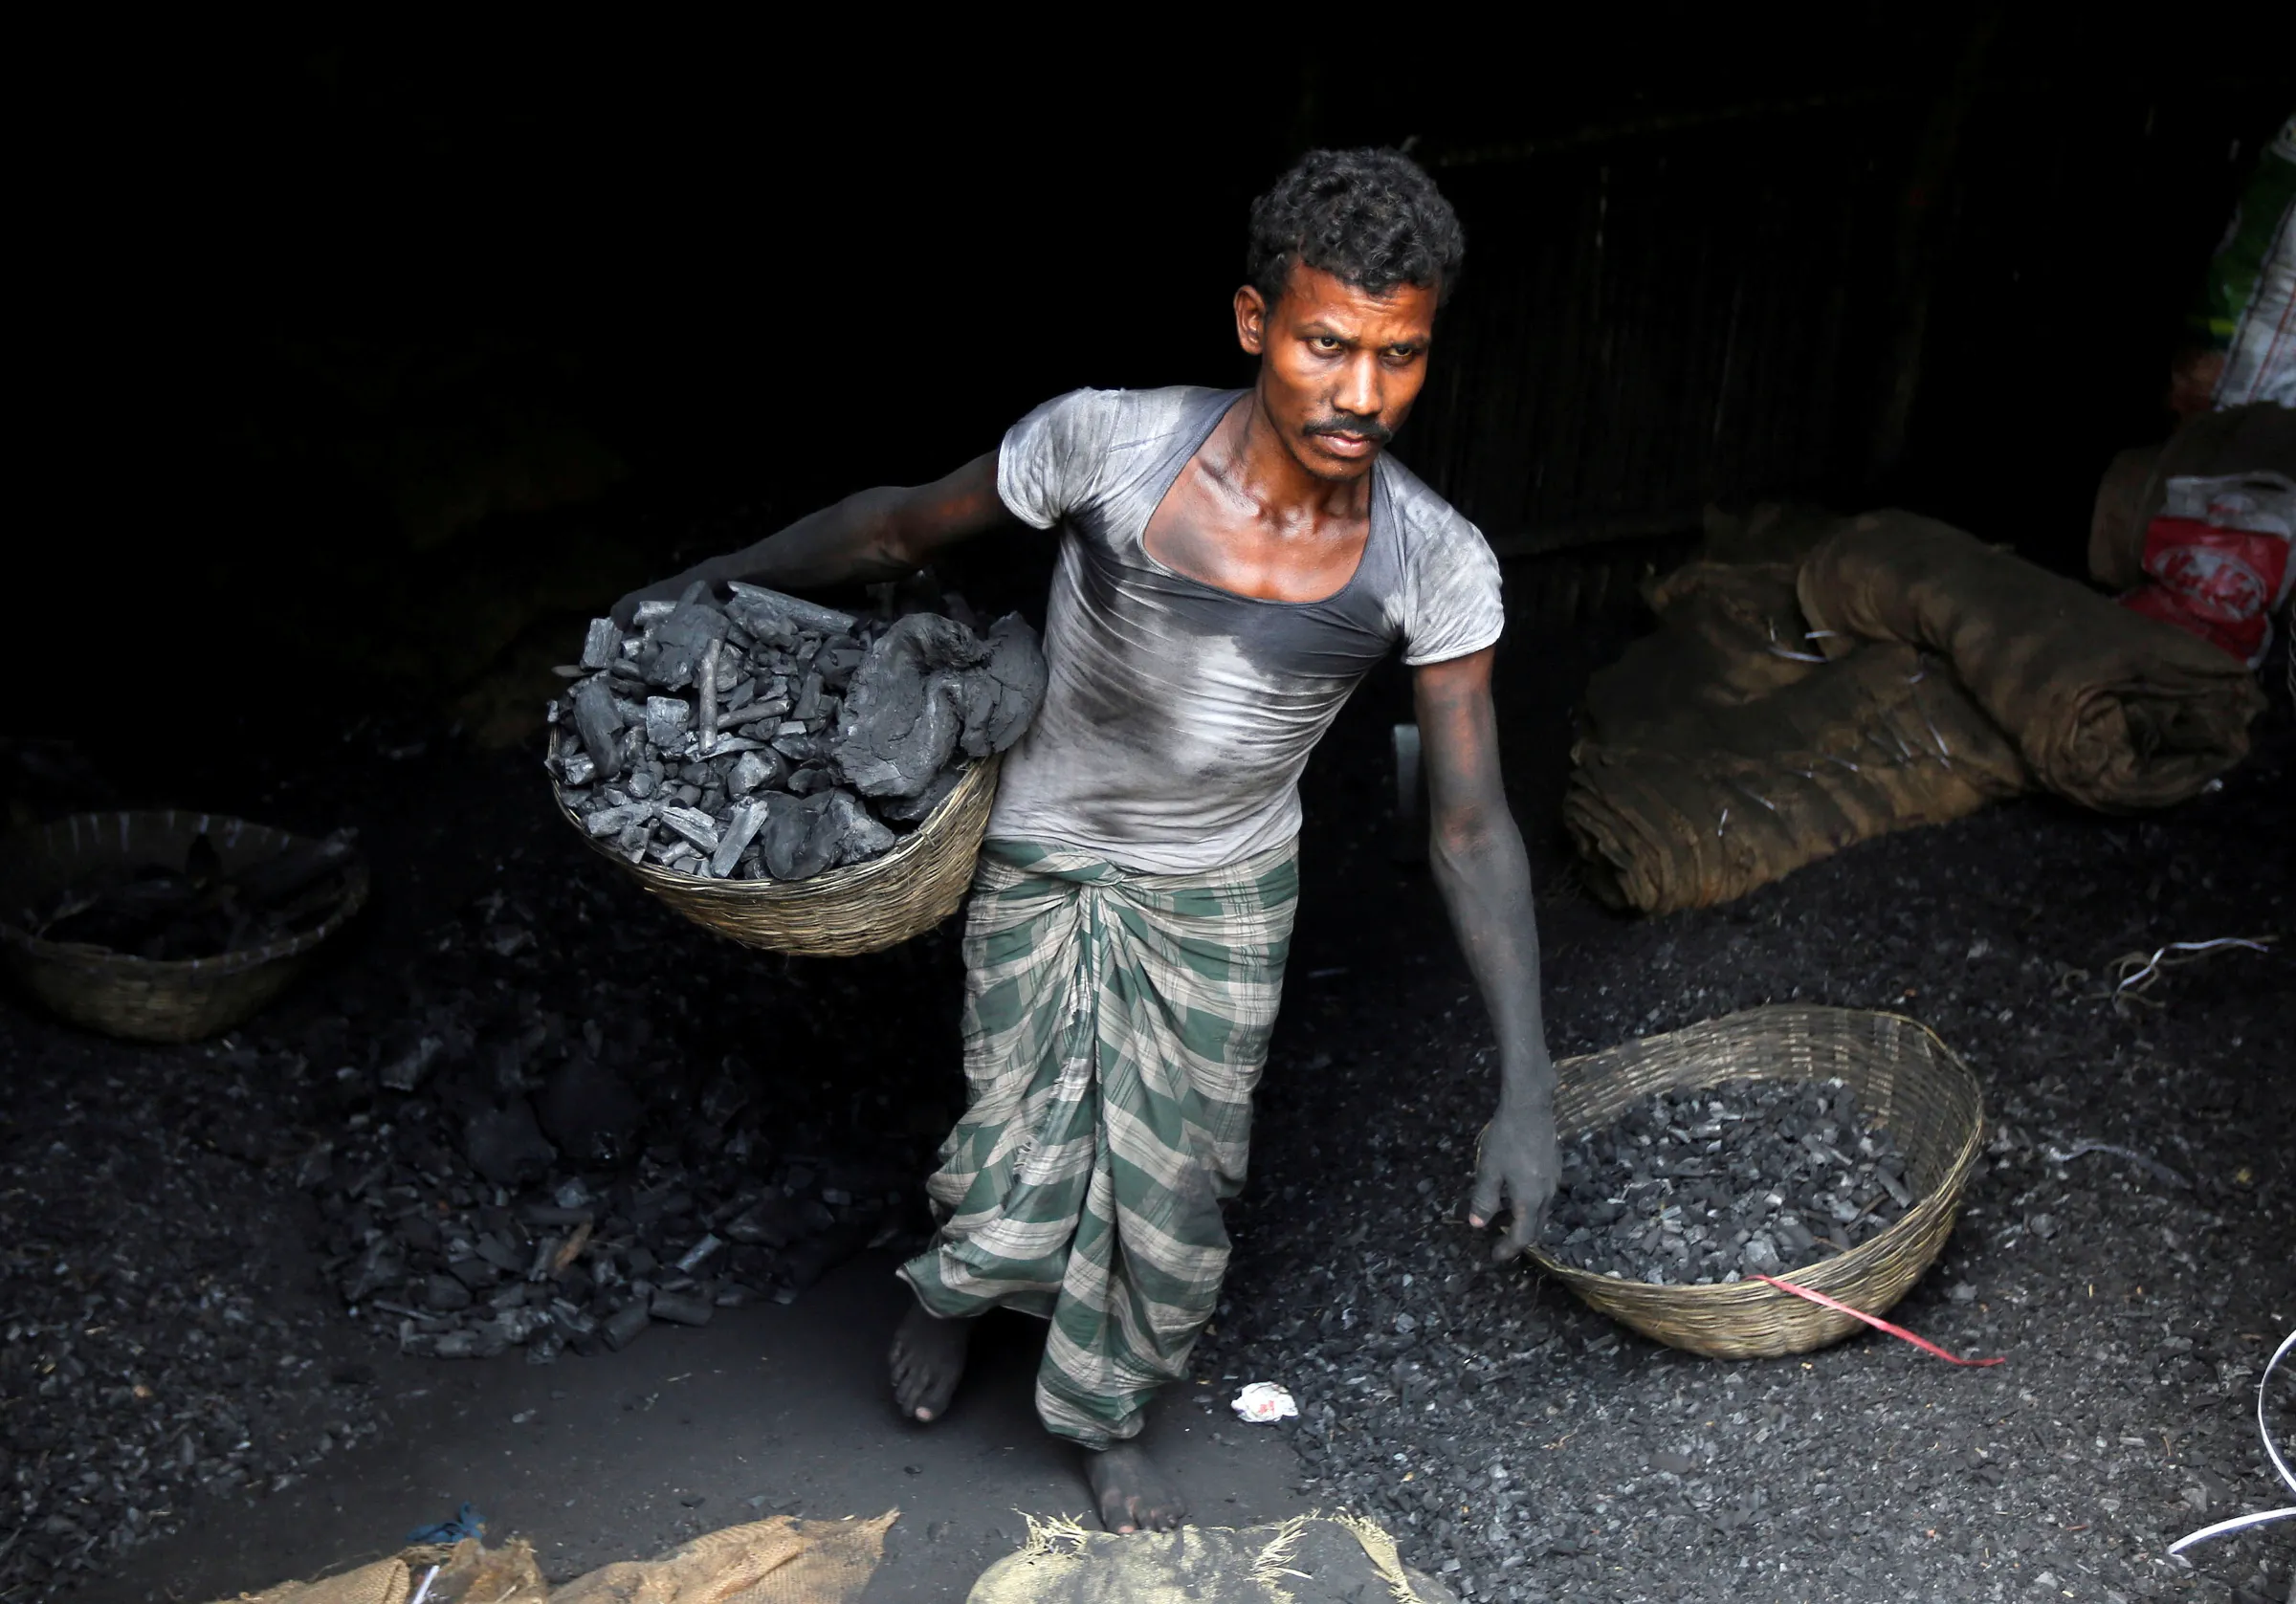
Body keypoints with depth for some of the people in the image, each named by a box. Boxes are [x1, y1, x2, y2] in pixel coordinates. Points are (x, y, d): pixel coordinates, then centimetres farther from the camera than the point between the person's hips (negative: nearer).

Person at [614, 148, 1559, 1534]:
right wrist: (712, 580, 2)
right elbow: (905, 526, -8)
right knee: (1022, 1190, 5)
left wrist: (1528, 1089, -19)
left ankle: (1109, 1419, 46)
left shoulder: (1433, 566, -22)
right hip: (1045, 871, -1)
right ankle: (961, 1284, 45)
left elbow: (1472, 825, -15)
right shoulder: (1108, 442, -26)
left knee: (1172, 1198, 14)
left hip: (1223, 900, 2)